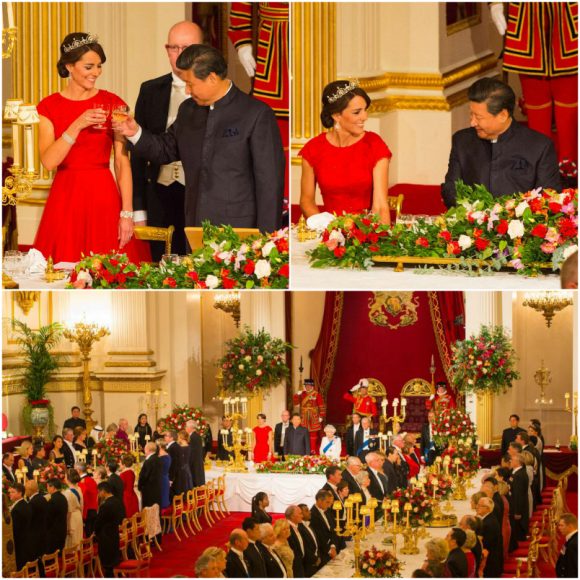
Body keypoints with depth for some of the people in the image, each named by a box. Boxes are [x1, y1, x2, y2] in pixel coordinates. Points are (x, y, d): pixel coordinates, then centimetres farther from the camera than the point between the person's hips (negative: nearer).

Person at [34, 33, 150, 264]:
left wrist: (127, 213, -9)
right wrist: (77, 125, -19)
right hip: (65, 199, 0)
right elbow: (48, 161, -9)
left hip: (104, 197, 0)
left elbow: (122, 162, -1)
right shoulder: (50, 107, 4)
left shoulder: (113, 104, 4)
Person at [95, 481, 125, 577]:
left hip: (107, 541, -8)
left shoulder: (105, 506, -22)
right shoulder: (118, 503, 4)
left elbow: (98, 523, -14)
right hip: (117, 538, 8)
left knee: (108, 568, -1)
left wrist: (96, 533, 7)